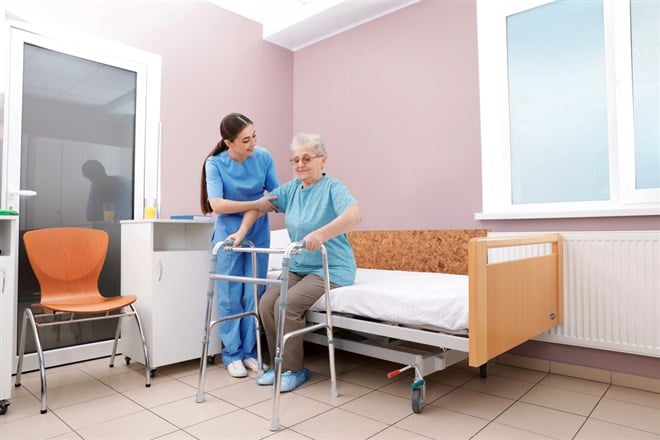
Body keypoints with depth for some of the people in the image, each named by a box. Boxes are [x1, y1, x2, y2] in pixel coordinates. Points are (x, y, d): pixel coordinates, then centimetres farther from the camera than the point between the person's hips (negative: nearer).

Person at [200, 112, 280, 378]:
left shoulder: (263, 157, -9)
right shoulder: (215, 164, -14)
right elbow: (217, 205, -24)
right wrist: (255, 205, -26)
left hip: (258, 235, 2)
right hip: (229, 235, -2)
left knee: (254, 296, 6)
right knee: (230, 297, 3)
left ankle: (249, 351, 20)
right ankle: (232, 354, 17)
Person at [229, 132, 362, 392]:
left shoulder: (333, 188, -13)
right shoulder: (291, 189, 7)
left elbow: (355, 215, -31)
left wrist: (321, 234, -46)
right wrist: (241, 231, 0)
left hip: (331, 269, -6)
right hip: (298, 267, 6)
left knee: (287, 303, -23)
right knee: (266, 301, -13)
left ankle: (294, 370, -3)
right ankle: (279, 364, 5)